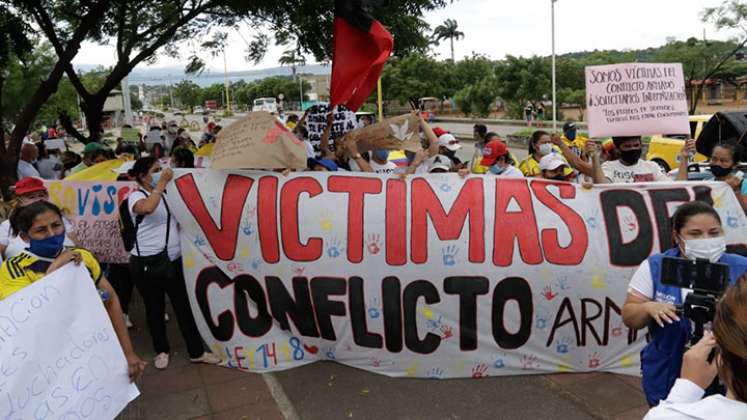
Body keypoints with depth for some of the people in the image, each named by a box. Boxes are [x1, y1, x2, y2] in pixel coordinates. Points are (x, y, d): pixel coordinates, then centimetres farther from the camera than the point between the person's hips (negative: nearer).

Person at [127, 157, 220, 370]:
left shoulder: (166, 193, 10)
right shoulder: (136, 196, -8)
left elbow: (177, 222, 23)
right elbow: (147, 208, -34)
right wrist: (161, 183, -26)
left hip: (173, 259, 5)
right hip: (147, 262, -5)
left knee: (184, 305, 8)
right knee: (155, 308, 10)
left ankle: (196, 352, 17)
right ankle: (161, 351, 30)